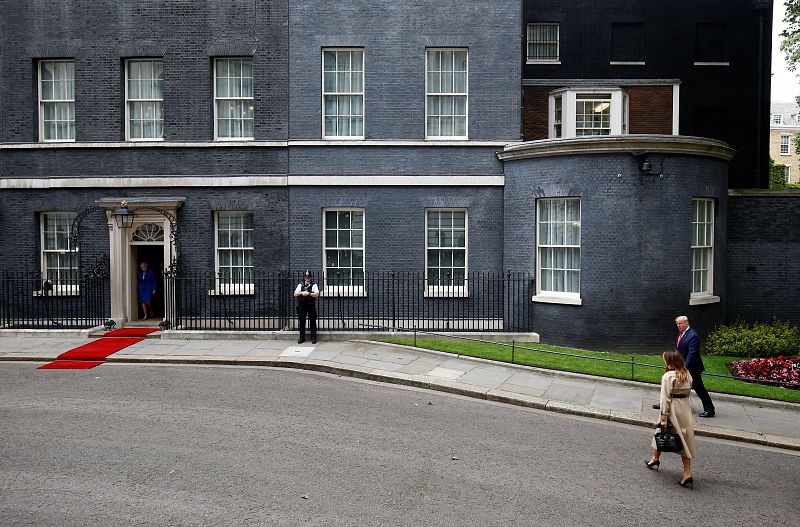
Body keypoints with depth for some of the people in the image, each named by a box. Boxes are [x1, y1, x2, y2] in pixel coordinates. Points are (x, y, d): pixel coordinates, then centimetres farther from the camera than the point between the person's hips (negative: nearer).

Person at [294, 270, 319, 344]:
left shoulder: (314, 285, 4)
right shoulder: (300, 285, 13)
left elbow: (317, 294, -9)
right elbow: (295, 294, 5)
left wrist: (308, 293, -17)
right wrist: (302, 293, -11)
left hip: (311, 305, -3)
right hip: (302, 305, 3)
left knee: (312, 321, -2)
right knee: (301, 321, 5)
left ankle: (313, 337, 5)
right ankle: (302, 337, 14)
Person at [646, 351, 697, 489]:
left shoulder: (668, 376, -16)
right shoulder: (687, 375, 4)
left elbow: (665, 398, -16)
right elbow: (688, 392, 10)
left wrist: (663, 417, -13)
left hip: (673, 409, -5)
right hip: (685, 407, 6)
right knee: (685, 440, 8)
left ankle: (655, 458, 36)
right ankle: (687, 474, 5)